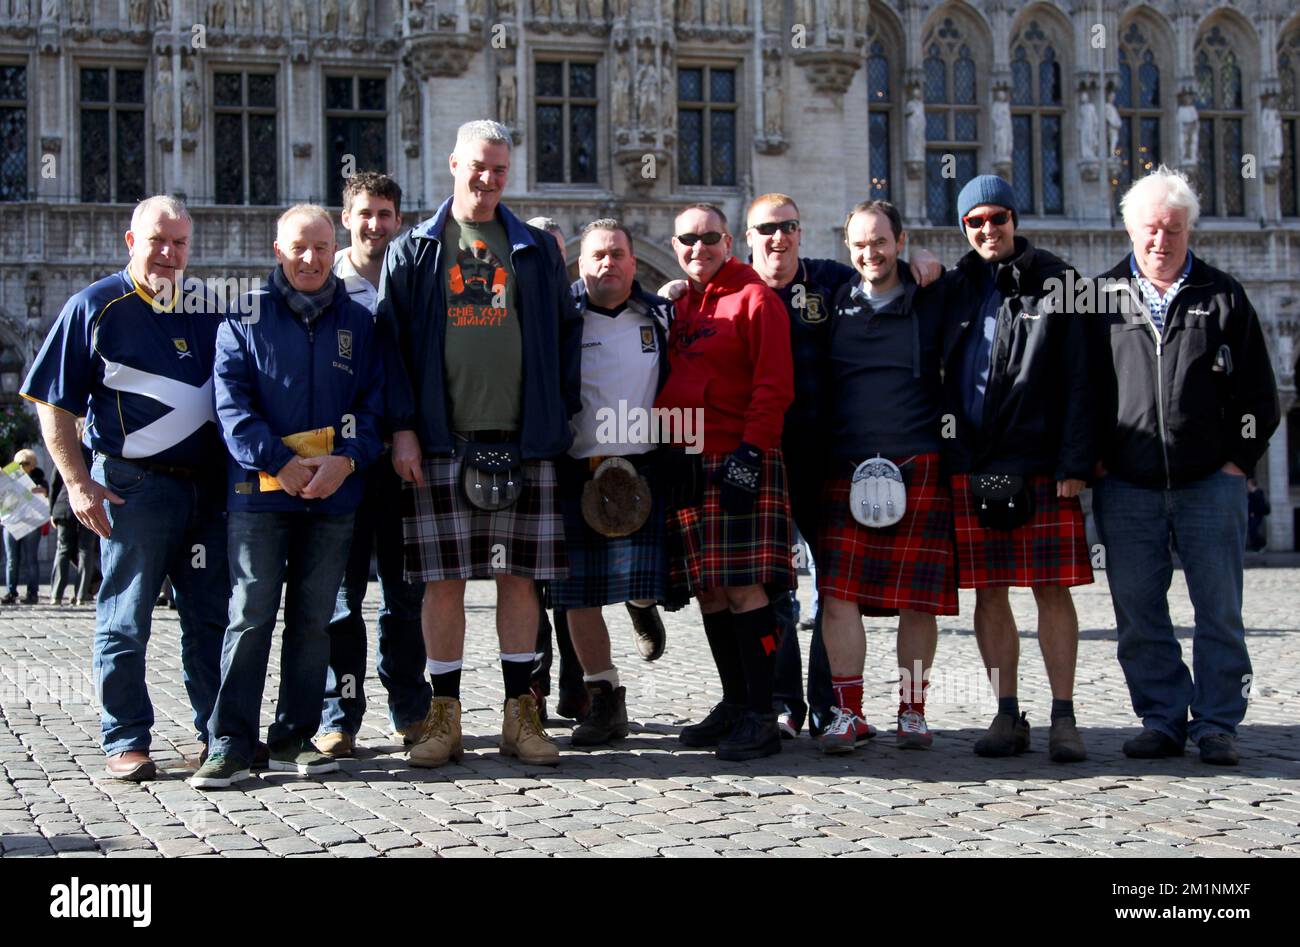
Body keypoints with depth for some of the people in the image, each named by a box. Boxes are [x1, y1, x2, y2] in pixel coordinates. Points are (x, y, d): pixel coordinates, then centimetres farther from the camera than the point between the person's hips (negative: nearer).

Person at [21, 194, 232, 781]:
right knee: (124, 622, 2)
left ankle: (220, 733, 17)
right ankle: (125, 742, 9)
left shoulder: (205, 311, 13)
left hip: (207, 485, 5)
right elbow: (54, 404, -2)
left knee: (211, 618, 9)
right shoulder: (95, 307, -1)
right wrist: (77, 483, -10)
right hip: (134, 485, -4)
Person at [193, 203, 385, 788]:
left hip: (334, 495, 3)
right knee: (250, 617, -5)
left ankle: (294, 738, 15)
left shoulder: (358, 322, 12)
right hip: (260, 492, -2)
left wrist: (346, 459, -11)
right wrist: (281, 462, -14)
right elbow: (232, 404, -3)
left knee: (314, 620, 6)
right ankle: (230, 744, -1)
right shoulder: (245, 316, 6)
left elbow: (375, 403, 7)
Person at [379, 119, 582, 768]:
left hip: (523, 444, 1)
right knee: (443, 582, 0)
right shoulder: (412, 251, 8)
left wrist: (561, 416, 3)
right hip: (441, 446, -1)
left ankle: (520, 715, 12)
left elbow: (565, 337, 14)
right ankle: (444, 718, 9)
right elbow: (389, 343, 5)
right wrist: (402, 428, -5)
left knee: (519, 579, 4)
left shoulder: (537, 251, 12)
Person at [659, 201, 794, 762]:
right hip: (687, 466, 7)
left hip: (741, 462, -7)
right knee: (708, 590, 9)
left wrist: (751, 448, -17)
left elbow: (774, 387, -10)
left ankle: (761, 717, -6)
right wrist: (664, 452, 15)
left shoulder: (754, 298, -4)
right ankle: (735, 705, 19)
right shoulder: (678, 307, 18)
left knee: (743, 587, -11)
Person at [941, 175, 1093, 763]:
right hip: (970, 465, 3)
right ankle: (1007, 716, 12)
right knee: (989, 592, 4)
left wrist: (1074, 463, -11)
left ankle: (1063, 718, 3)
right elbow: (938, 376, 15)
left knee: (1051, 588, -2)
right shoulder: (954, 289, 14)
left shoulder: (1054, 283, 4)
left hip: (1038, 465, -3)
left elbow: (1077, 378, -2)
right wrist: (938, 453, 5)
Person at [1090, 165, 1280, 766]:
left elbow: (1257, 390, 10)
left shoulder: (1222, 297, 8)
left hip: (1210, 484, 0)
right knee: (1138, 616, 3)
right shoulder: (1103, 298, 9)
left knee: (1219, 611, 0)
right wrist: (1095, 462, 2)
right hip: (1126, 488, 1)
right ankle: (1161, 721, 13)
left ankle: (1216, 723, 9)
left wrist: (1239, 460, 2)